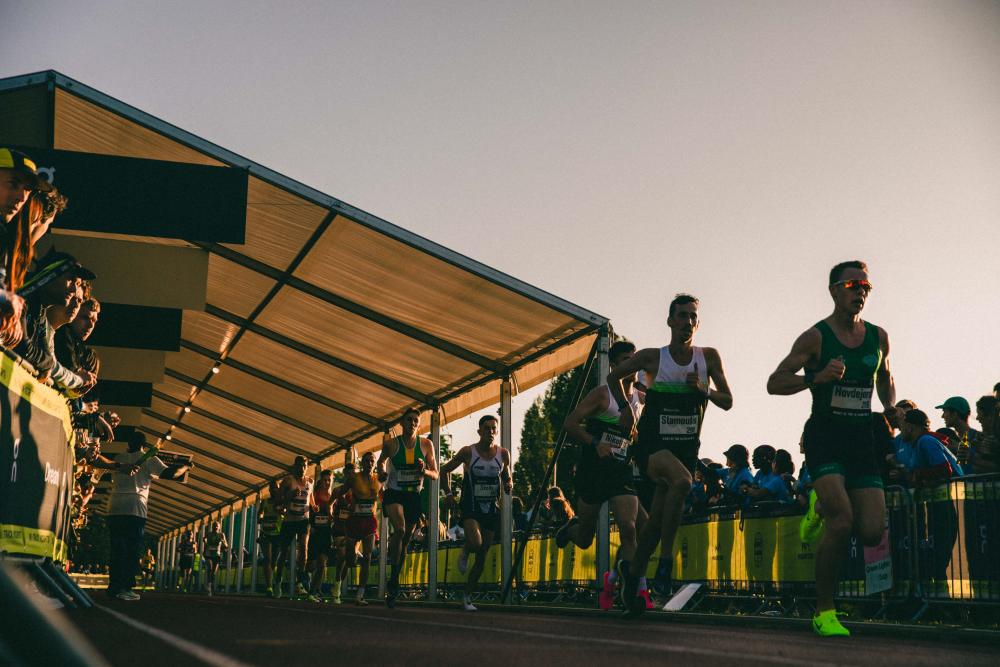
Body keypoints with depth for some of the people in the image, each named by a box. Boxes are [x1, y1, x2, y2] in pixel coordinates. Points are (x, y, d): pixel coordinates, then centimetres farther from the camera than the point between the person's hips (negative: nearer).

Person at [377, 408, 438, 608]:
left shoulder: (426, 445, 0)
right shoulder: (391, 443, -4)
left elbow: (435, 475, 5)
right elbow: (382, 461, 16)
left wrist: (424, 471, -16)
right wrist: (382, 471, -5)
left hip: (414, 496, 3)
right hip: (394, 494, -3)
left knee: (405, 540, 10)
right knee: (399, 528, -30)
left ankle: (392, 587, 26)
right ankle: (393, 578, -21)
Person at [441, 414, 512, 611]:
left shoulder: (503, 454, 2)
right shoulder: (468, 452, -7)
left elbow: (507, 478, 17)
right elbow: (444, 470, 5)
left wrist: (508, 486, -6)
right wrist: (449, 494, -4)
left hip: (492, 510, 3)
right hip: (470, 508, -3)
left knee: (482, 557, 7)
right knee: (475, 543, -29)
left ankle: (467, 597, 22)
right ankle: (464, 552, 8)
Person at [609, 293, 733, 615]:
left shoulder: (709, 357, 3)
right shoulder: (653, 357, -1)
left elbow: (727, 401, 5)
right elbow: (614, 376, 14)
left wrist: (704, 389, -13)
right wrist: (625, 407, 2)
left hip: (686, 448, 3)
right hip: (652, 445, -3)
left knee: (656, 521, 5)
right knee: (682, 481, -34)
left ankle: (632, 581, 23)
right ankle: (665, 560, -25)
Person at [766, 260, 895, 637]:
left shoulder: (878, 337, 11)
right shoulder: (815, 337, -4)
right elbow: (774, 384, -7)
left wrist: (890, 410, 13)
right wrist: (817, 377, -21)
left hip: (862, 438, 5)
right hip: (824, 436, -5)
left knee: (872, 532, -5)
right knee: (843, 519, -22)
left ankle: (823, 509, 30)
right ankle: (824, 612, -7)